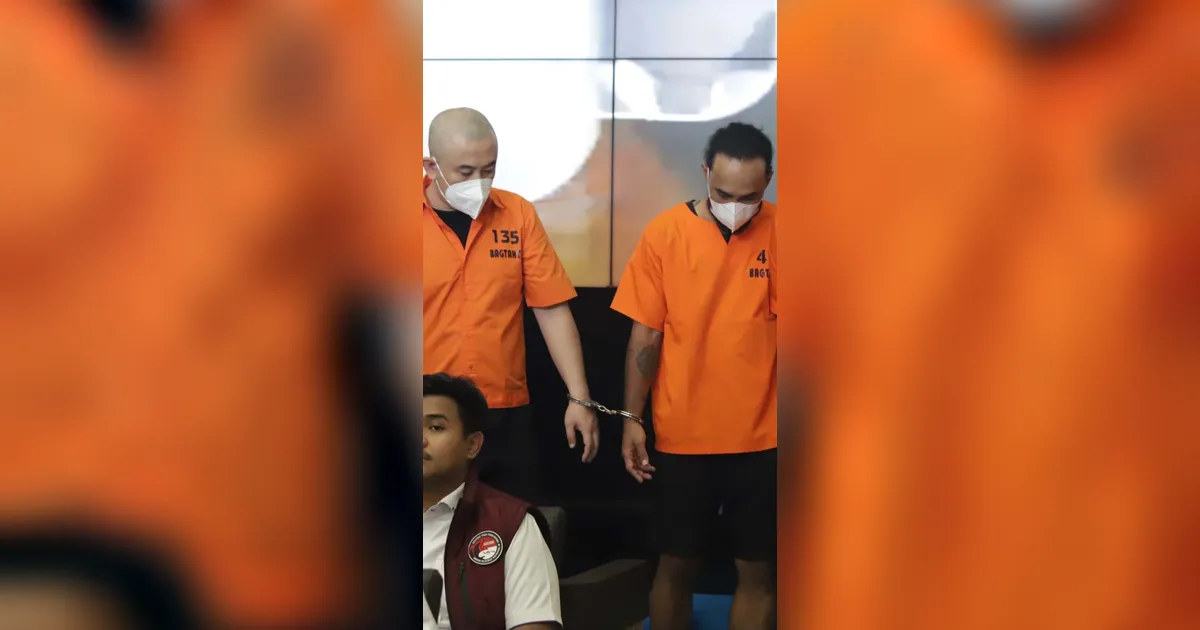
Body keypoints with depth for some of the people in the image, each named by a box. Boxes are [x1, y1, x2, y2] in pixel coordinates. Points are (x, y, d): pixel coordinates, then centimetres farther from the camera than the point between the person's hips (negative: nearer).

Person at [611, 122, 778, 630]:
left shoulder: (777, 232, -4)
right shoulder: (665, 233, -5)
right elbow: (646, 335, -1)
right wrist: (632, 420, -2)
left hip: (762, 439, 0)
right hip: (682, 437, 0)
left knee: (758, 572, 8)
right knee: (676, 564, 11)